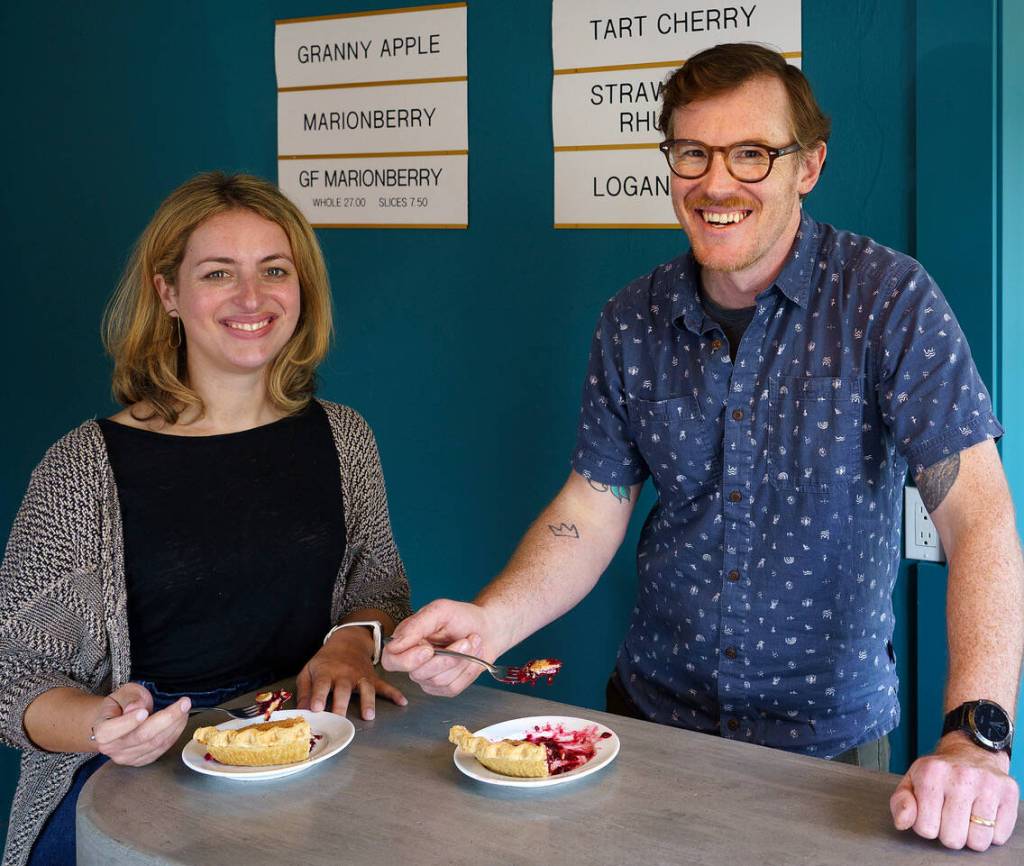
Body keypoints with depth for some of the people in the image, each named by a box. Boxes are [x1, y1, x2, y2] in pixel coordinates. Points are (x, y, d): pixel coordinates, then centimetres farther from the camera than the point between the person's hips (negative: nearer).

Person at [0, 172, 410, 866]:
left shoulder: (340, 438, 7)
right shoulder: (85, 467, -5)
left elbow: (381, 587, 18)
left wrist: (353, 640, -5)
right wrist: (99, 724, -23)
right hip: (138, 770, -2)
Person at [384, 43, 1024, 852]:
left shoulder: (886, 300, -16)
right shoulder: (633, 322, -3)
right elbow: (592, 509, 0)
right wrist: (489, 623, -20)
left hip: (826, 730, -3)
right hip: (655, 709, 4)